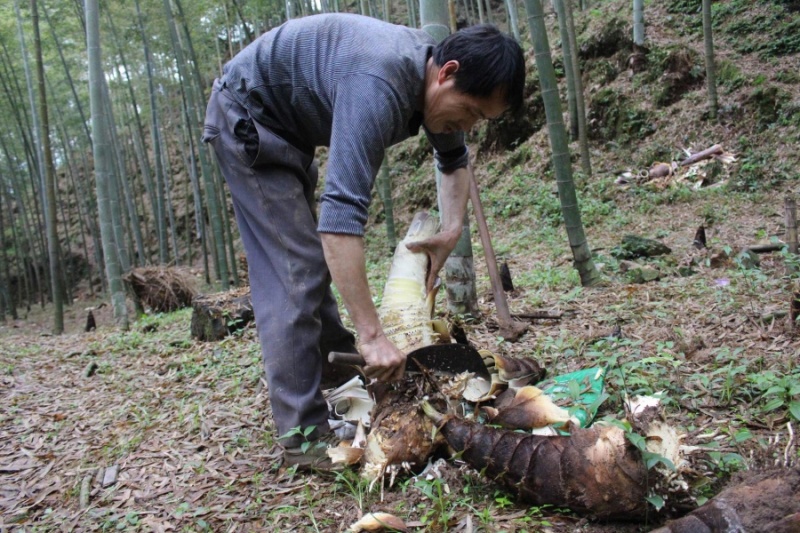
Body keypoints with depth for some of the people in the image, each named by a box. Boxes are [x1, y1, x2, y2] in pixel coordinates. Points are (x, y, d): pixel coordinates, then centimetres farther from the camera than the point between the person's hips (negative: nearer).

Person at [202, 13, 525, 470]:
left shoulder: (433, 77, -7)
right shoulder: (379, 86, -36)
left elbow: (455, 160, 13)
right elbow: (341, 213, -44)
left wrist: (452, 231, -3)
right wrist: (372, 334, -43)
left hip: (287, 126, 10)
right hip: (247, 117, -9)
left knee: (313, 257, 13)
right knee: (294, 270, -14)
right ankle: (304, 434, -9)